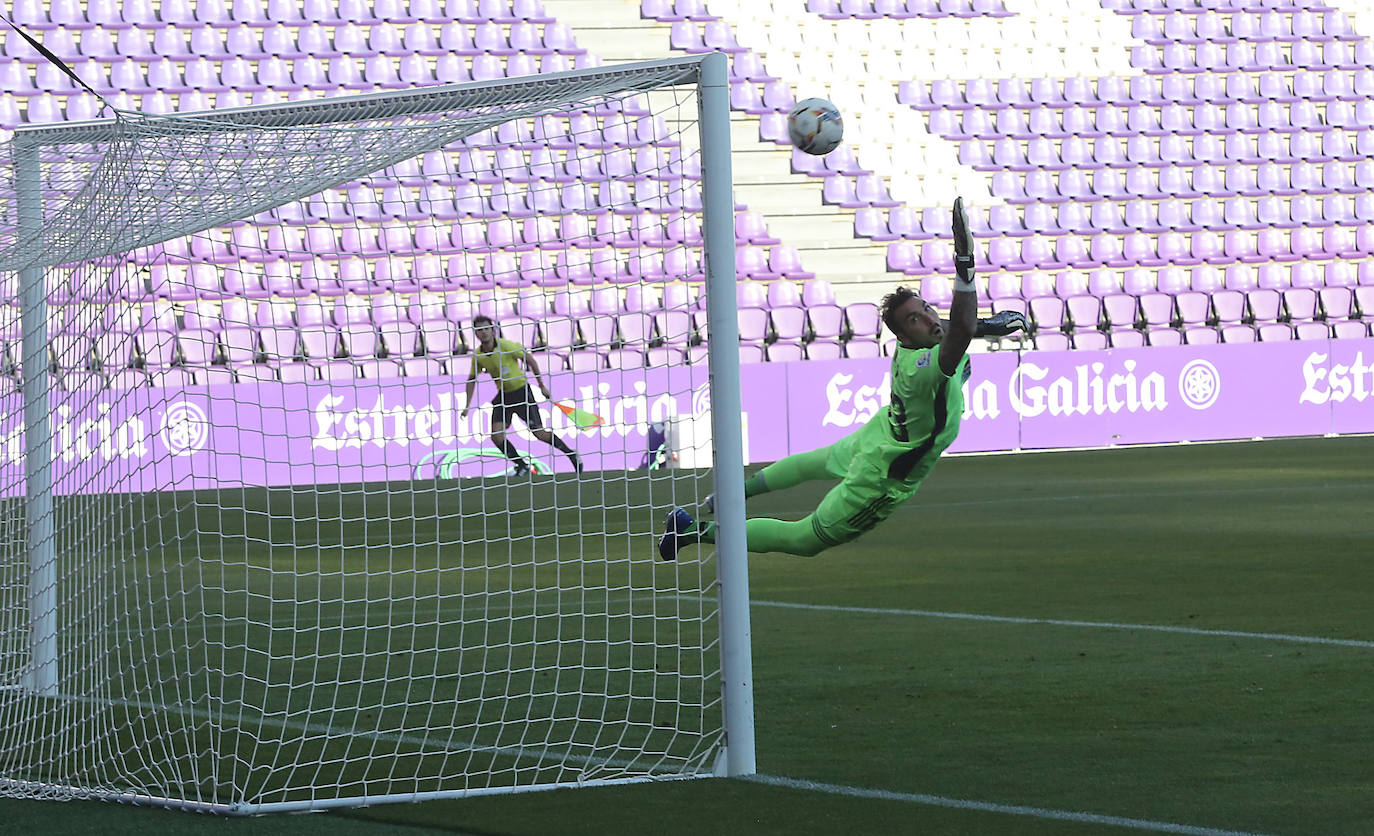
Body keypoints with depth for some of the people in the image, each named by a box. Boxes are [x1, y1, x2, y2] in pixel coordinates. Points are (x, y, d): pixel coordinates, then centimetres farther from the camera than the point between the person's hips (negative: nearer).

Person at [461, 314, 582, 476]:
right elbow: (471, 379, 13)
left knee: (539, 433, -7)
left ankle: (570, 453, 14)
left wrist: (541, 385, -2)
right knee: (497, 436, -12)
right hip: (503, 395, 4)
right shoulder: (477, 356, -4)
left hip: (521, 391, -4)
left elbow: (530, 359, -7)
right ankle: (522, 466, 4)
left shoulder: (507, 346, -19)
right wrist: (467, 405, 8)